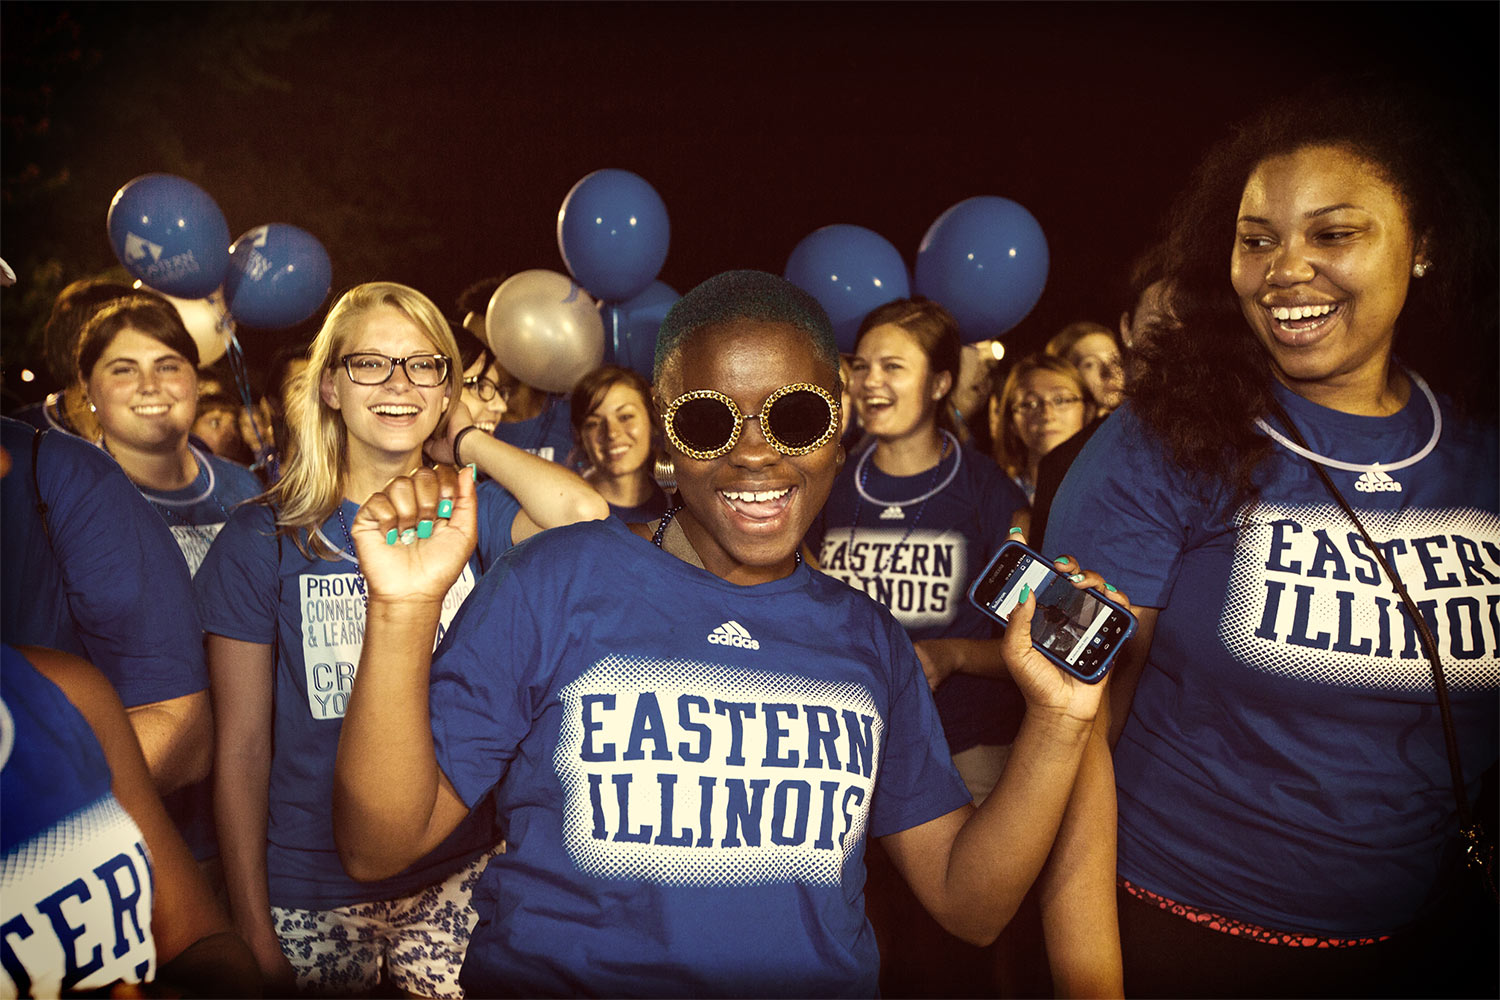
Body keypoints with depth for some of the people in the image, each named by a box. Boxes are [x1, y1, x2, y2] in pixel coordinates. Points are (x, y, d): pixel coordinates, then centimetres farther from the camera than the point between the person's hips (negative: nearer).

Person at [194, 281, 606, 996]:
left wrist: (466, 440, -11)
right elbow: (242, 748, -3)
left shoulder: (472, 516, -3)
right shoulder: (262, 539, -5)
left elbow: (582, 513, -27)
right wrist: (253, 930, -4)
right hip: (312, 892, -1)